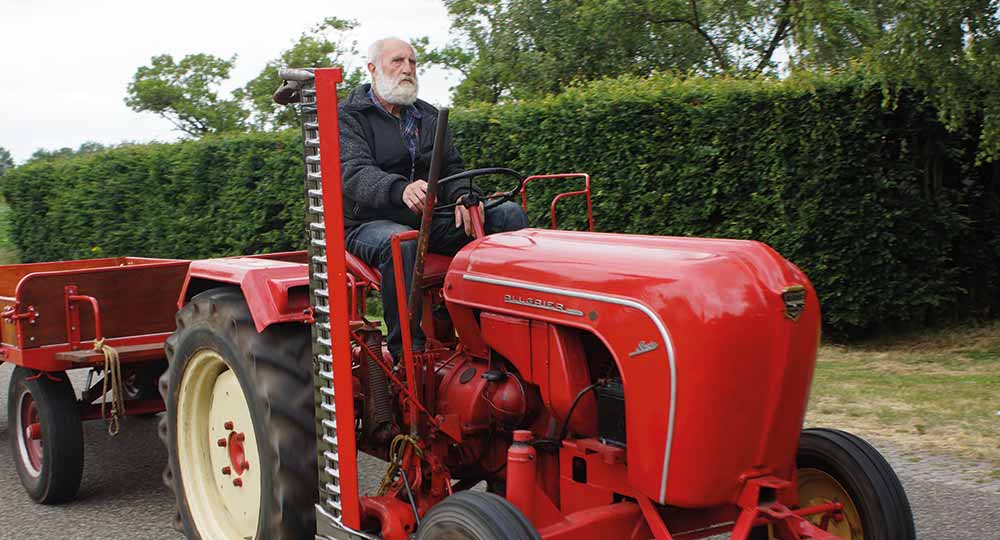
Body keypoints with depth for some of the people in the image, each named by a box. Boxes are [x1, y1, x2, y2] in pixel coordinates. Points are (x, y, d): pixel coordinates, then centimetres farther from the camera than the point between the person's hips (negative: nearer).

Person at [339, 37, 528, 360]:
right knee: (399, 243, -42)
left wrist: (463, 197, -17)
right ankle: (408, 353, -37)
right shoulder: (349, 118, -1)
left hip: (430, 219, 5)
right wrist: (401, 189, -42)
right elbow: (354, 174, -20)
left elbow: (452, 169, 10)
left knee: (509, 216, -13)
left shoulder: (429, 117, 18)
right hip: (370, 223, -5)